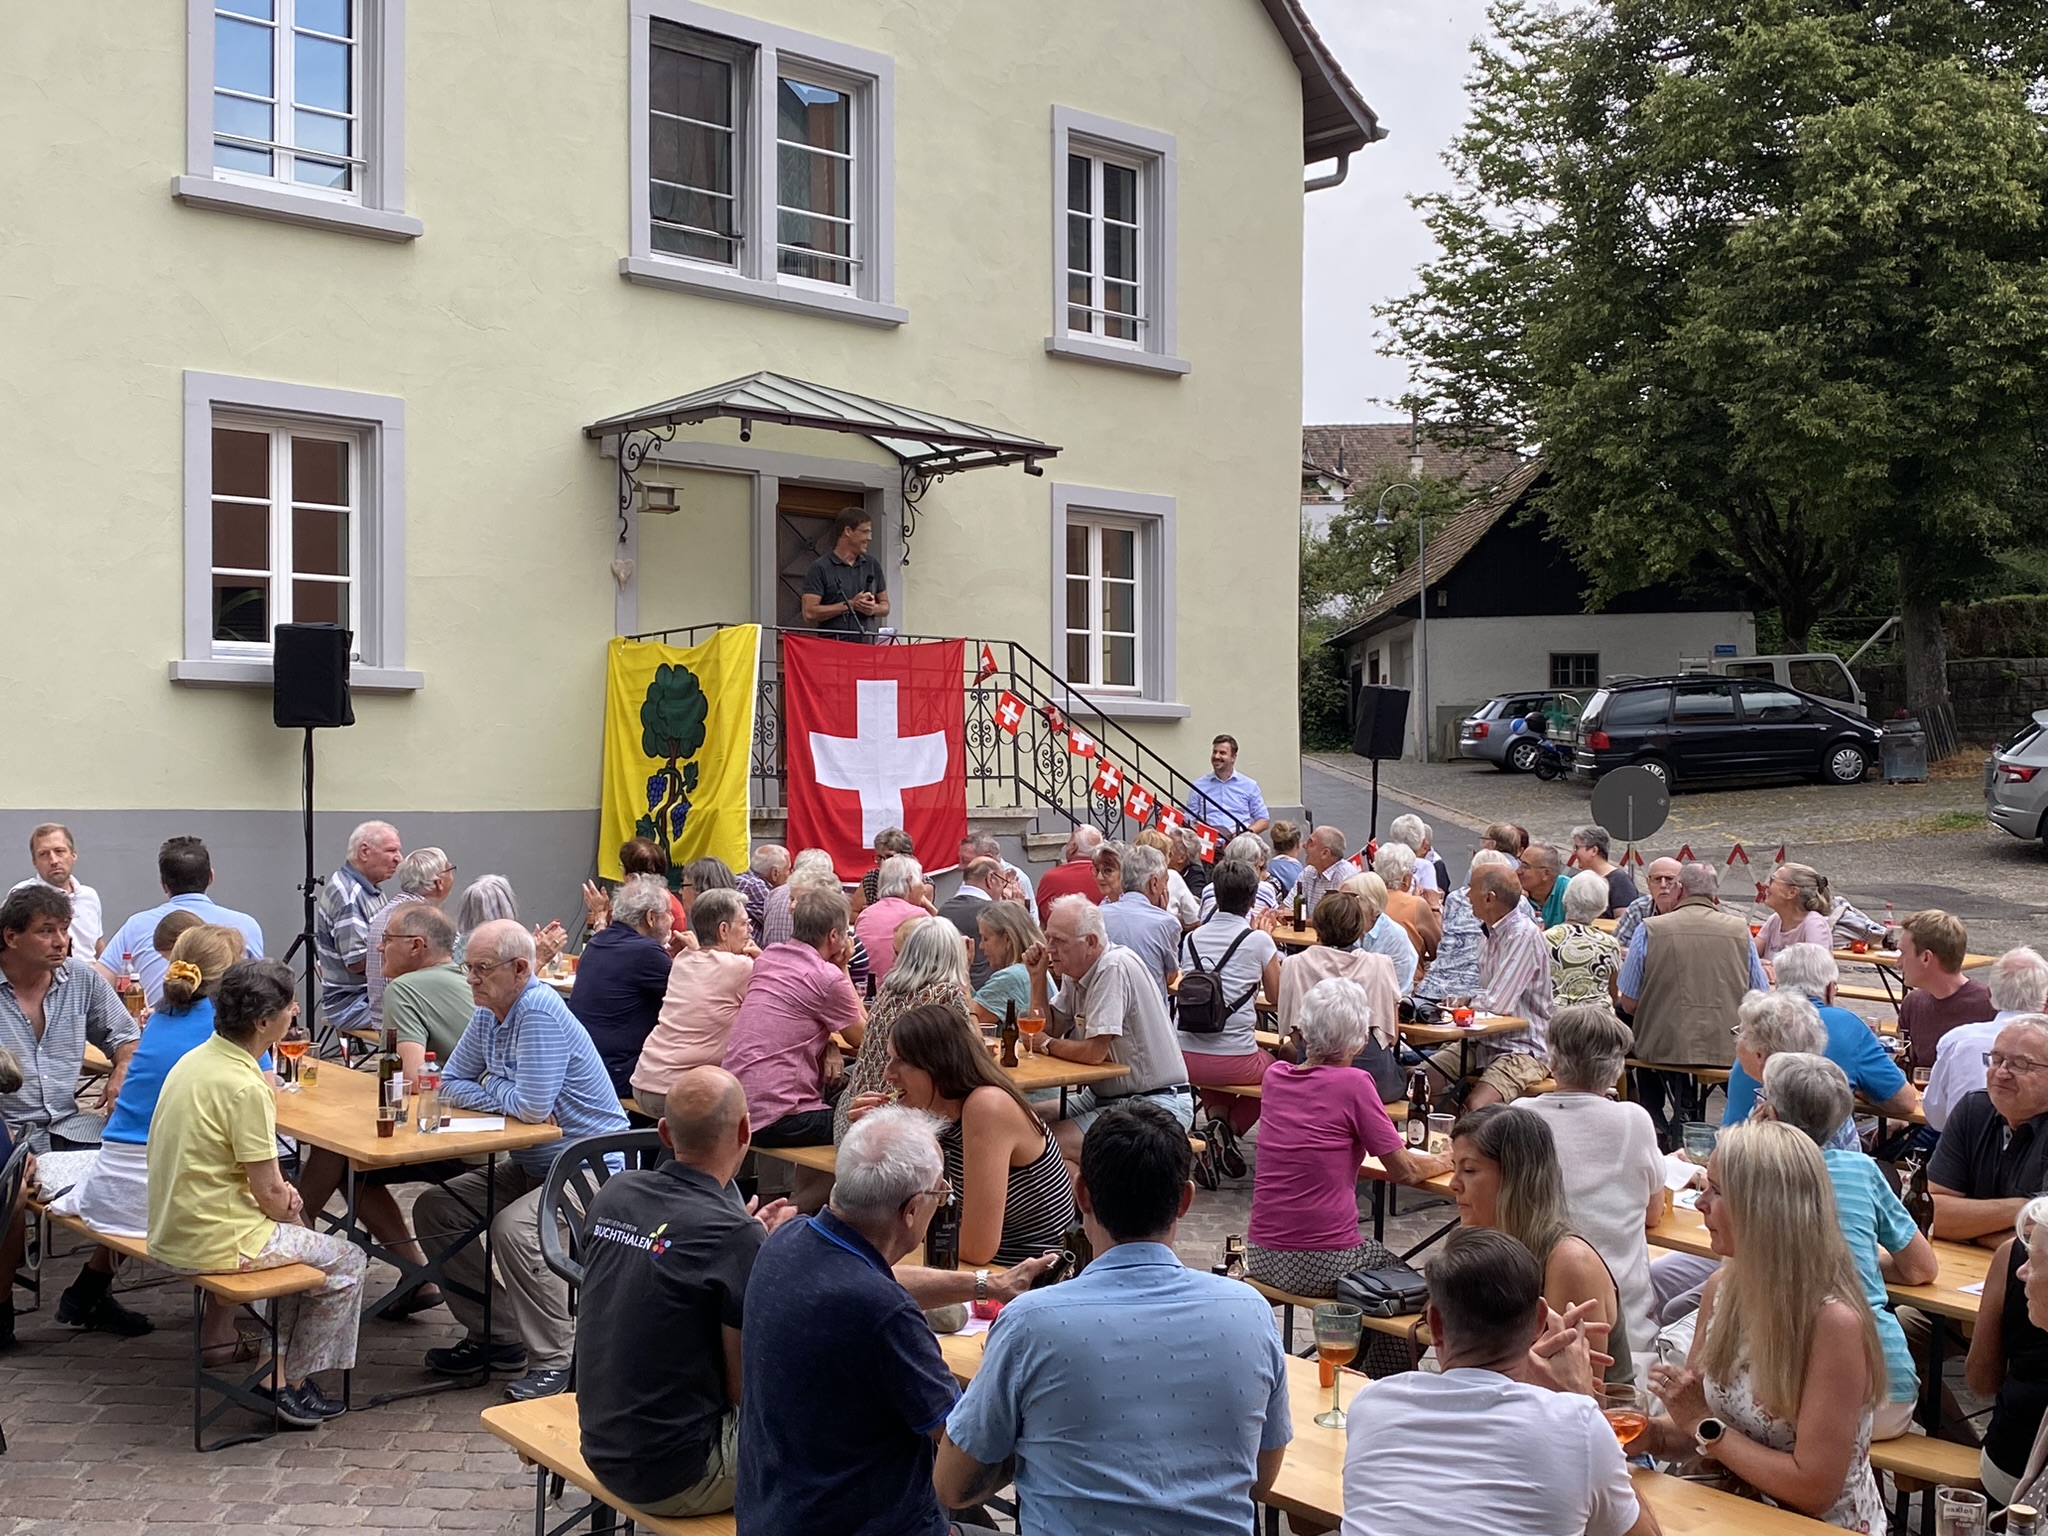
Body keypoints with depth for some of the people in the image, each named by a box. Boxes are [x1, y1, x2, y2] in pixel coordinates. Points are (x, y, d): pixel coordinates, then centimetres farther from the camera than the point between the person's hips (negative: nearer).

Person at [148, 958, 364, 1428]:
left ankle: (281, 1369, 28)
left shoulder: (195, 1059, 4)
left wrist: (281, 1194, 7)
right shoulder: (245, 1087, -24)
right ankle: (293, 1385, 18)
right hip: (216, 1242, -9)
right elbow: (268, 1194, -19)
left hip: (171, 1231, 9)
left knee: (297, 1231, 29)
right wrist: (290, 1206, 3)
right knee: (346, 1262, 7)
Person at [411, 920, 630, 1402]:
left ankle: (554, 1361, -15)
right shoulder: (488, 1014, 6)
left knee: (515, 1227, -32)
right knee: (434, 1208, 4)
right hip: (533, 1167, 10)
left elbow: (533, 1107, -29)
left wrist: (490, 1089, -7)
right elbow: (451, 1085, 12)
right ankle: (496, 1335, 12)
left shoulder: (539, 1011, -23)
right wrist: (504, 1097, -8)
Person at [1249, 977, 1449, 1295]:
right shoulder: (1352, 1084, -14)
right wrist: (1444, 1162, 13)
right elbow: (1405, 1172, -5)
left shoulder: (1275, 1076, 3)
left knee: (1381, 1254, 31)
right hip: (1323, 1266, -6)